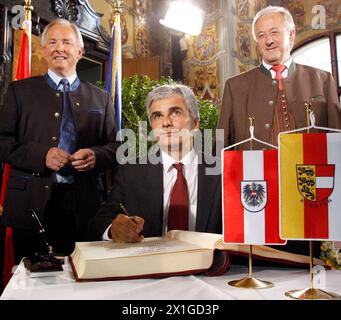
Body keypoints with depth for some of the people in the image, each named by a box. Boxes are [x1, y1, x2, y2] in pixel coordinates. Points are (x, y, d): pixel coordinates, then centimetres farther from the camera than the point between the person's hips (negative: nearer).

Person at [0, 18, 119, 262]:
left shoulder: (100, 98, 14)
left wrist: (96, 156, -11)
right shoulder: (20, 91, 9)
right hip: (32, 205, -1)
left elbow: (116, 146, 10)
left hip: (84, 207, 1)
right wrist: (41, 155, -14)